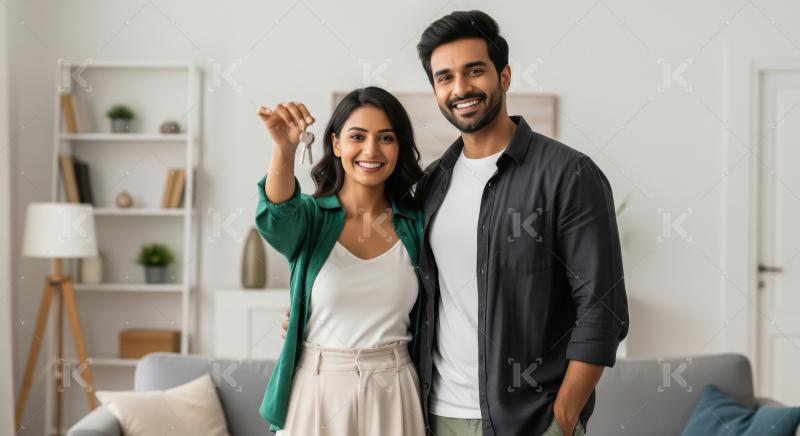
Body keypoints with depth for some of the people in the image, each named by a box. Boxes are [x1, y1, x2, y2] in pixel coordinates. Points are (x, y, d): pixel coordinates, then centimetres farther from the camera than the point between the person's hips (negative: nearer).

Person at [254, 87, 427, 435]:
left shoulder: (417, 222, -1)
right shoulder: (310, 216, -6)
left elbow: (424, 319, 8)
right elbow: (276, 216, -30)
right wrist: (284, 149, -47)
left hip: (392, 392, 1)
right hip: (317, 389, -1)